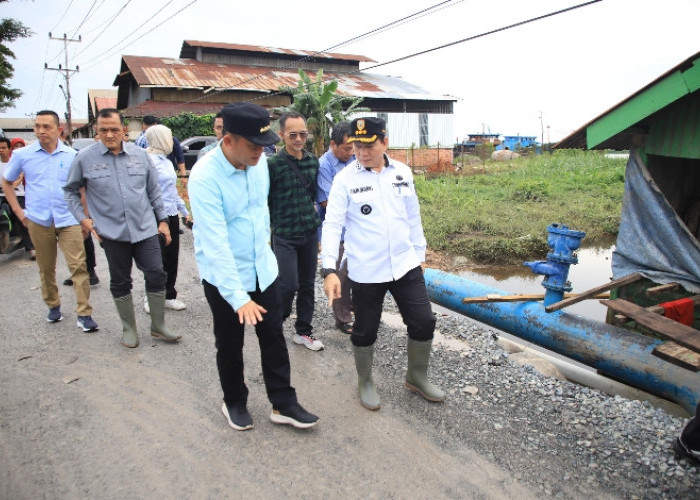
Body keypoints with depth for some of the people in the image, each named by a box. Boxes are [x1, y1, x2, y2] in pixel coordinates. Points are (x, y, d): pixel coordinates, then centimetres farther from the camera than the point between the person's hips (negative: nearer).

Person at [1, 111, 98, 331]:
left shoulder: (72, 155, 1)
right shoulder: (22, 155, 2)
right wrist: (18, 211, 6)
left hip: (69, 220, -1)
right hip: (38, 221, 1)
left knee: (78, 266, -8)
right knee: (46, 268, 12)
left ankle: (84, 314, -3)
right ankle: (53, 306, 31)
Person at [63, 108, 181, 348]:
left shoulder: (140, 155, 3)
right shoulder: (85, 158, -2)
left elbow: (154, 191, 10)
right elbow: (70, 191, 10)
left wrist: (162, 220, 9)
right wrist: (82, 218, 0)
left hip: (145, 229, 2)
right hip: (112, 233, -1)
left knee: (156, 275, 2)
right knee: (120, 282, 10)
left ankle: (158, 325, 18)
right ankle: (129, 328, 27)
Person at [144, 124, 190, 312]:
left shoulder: (166, 161, 14)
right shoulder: (150, 161, -13)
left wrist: (184, 210, 24)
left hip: (172, 215, 8)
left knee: (172, 257, 12)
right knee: (159, 260, 2)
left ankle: (169, 296, 24)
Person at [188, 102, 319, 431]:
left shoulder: (259, 162, -6)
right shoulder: (205, 177, -25)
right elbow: (215, 244, -30)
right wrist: (238, 298, -32)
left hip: (262, 269, 5)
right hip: (224, 277, -5)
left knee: (273, 337, 11)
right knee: (230, 345, 13)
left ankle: (283, 404, 27)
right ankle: (234, 403, 37)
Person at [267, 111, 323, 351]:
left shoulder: (313, 161, 5)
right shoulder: (273, 164, -10)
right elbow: (265, 200, -6)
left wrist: (313, 218, 12)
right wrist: (277, 224, -3)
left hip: (310, 233, 5)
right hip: (285, 236, -5)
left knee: (307, 284, 11)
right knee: (288, 285, -7)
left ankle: (303, 331, 26)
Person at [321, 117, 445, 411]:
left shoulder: (403, 173, 3)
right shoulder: (345, 179, -8)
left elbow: (413, 218, 12)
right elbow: (332, 225, -13)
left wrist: (419, 254, 16)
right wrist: (329, 269, -22)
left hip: (405, 265, 4)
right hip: (365, 272, -3)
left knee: (423, 322, 8)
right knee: (365, 331, 10)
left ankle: (417, 377, 33)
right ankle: (365, 382, 36)